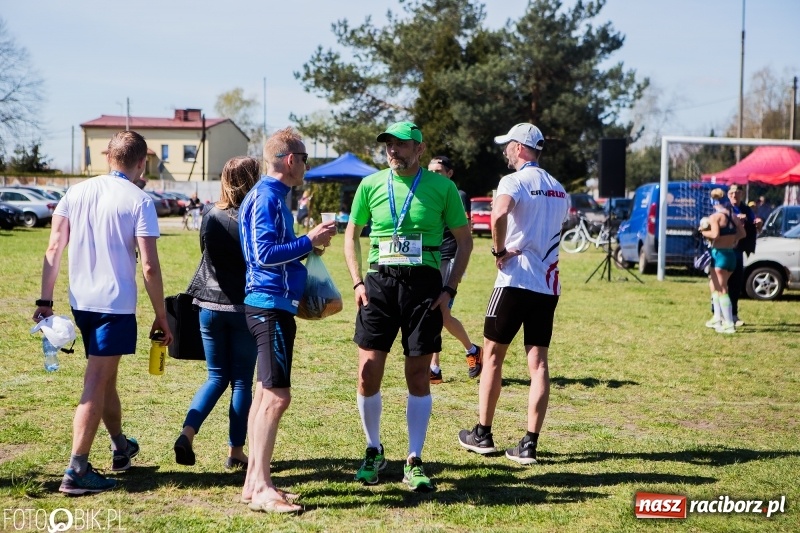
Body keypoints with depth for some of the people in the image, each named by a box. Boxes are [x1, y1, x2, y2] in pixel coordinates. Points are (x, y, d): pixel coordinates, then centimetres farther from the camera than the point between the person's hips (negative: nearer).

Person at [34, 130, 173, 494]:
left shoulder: (76, 192, 5)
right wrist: (161, 317, -5)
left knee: (105, 378, 22)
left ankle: (121, 448, 40)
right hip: (116, 305, -6)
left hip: (81, 301, 6)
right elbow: (149, 266, -13)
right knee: (95, 386, -3)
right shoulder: (139, 201, -9)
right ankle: (76, 472, -6)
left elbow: (53, 249, 3)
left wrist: (45, 301, 8)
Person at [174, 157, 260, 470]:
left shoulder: (211, 218, 0)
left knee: (217, 377, 16)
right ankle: (235, 452, 11)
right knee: (242, 381, 8)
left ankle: (187, 433, -3)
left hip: (210, 305, 4)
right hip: (245, 307, -4)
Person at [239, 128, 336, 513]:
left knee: (266, 393, 12)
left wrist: (308, 243, 15)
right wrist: (309, 241, -16)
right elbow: (265, 253, -21)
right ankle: (261, 487, -9)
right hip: (271, 304, -11)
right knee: (277, 395, -11)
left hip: (270, 303, 11)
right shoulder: (267, 198, -13)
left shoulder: (271, 196, 17)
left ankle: (254, 481, 16)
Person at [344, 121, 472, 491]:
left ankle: (414, 462, 13)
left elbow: (464, 240, 7)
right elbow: (351, 234, 16)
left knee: (418, 375, 3)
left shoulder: (442, 187, 1)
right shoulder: (371, 185, 6)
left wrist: (449, 288, -2)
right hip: (379, 282, 1)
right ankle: (374, 452, 18)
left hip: (424, 284, -1)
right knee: (368, 372, -3)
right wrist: (357, 281, 3)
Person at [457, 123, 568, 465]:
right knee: (539, 363, 3)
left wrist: (499, 250, -16)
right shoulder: (558, 190, 15)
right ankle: (530, 444, 1)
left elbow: (499, 213, -29)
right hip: (549, 285, 6)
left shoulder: (514, 181, -9)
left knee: (493, 356, 8)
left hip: (516, 280, -6)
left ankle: (482, 434, 16)